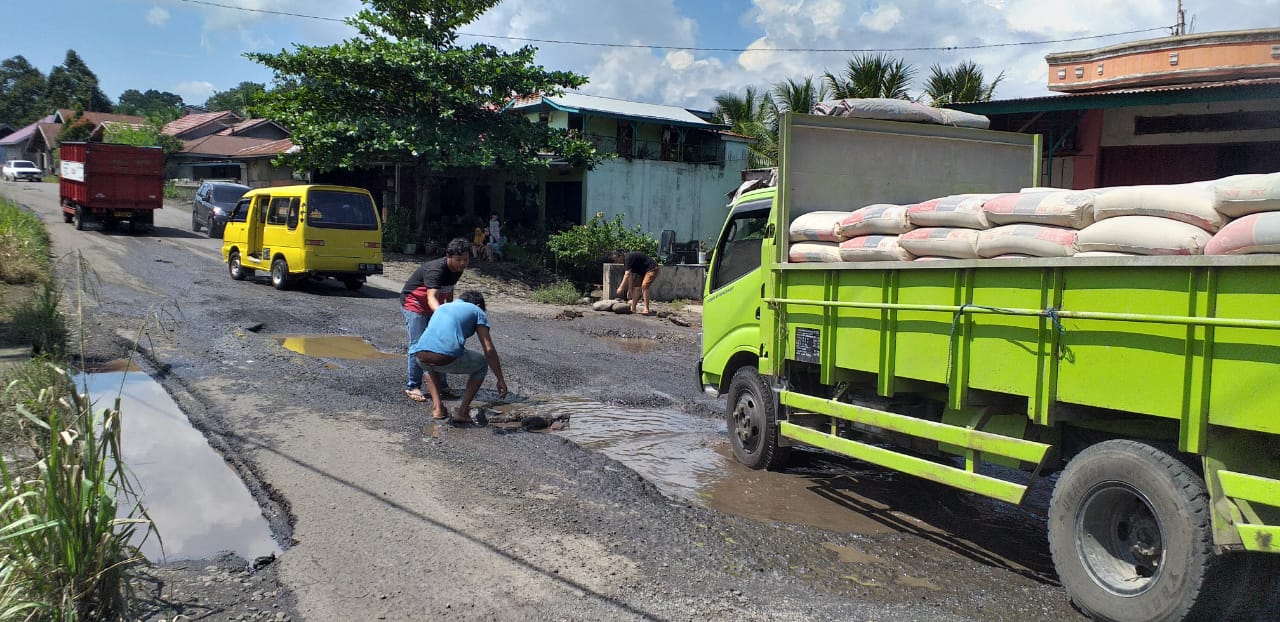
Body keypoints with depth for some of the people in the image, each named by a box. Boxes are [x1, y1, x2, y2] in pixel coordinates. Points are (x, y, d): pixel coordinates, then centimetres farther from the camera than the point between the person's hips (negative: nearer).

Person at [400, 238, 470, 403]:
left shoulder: (458, 270, -8)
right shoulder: (436, 269, -32)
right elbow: (431, 298, -46)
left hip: (435, 308, 8)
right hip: (414, 303, -8)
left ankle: (441, 384, 12)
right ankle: (412, 386, -3)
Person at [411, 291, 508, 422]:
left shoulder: (441, 308, 36)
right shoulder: (477, 311, 21)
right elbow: (489, 350, 12)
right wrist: (501, 380, 20)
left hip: (420, 356, 5)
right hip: (447, 359, -5)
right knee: (482, 365, 25)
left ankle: (437, 408, 25)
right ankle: (462, 412, 16)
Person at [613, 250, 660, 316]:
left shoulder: (628, 258, -23)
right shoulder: (626, 261, 7)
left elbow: (627, 275, -29)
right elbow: (630, 276, 12)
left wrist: (621, 288, -30)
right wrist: (630, 290, 11)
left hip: (651, 269, -11)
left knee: (644, 286, -24)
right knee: (637, 287, 6)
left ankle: (646, 310, -24)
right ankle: (633, 308, 9)